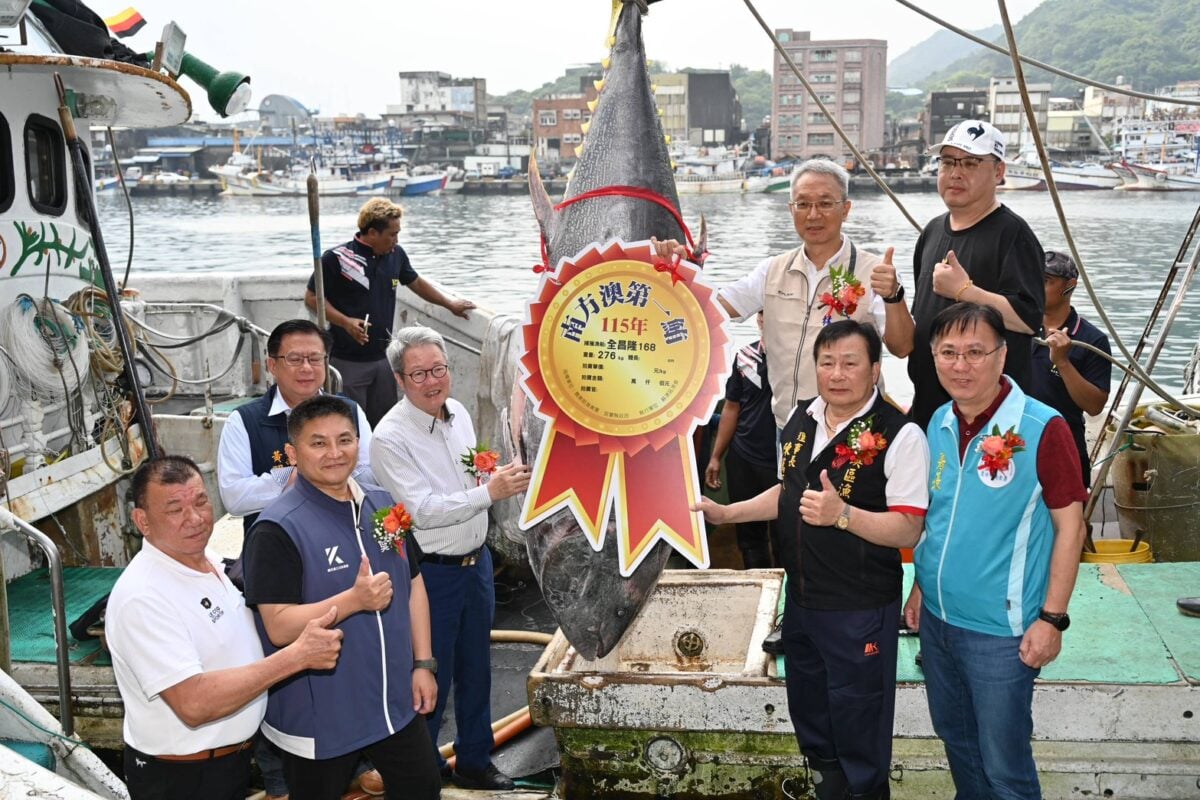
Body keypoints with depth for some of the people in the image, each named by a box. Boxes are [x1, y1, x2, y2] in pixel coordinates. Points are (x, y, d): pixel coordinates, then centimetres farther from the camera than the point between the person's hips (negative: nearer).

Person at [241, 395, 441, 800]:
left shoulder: (383, 505, 3)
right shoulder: (278, 529, -19)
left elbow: (413, 585, 10)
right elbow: (279, 627, -23)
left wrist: (423, 663, 6)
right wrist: (355, 600, -34)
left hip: (396, 700, 6)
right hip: (320, 716, -6)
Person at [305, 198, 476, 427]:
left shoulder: (396, 255, 4)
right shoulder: (337, 258, -11)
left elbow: (416, 283, 22)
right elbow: (312, 298, -7)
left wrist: (450, 304, 26)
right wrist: (345, 322, -19)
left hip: (383, 356, 5)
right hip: (348, 361, -5)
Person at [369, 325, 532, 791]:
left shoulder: (458, 412, 3)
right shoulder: (391, 438, -20)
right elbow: (423, 510, -25)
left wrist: (500, 476, 2)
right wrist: (490, 492, -29)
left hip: (476, 561, 7)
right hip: (432, 573, -7)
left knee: (475, 670, 20)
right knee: (431, 679, 6)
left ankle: (474, 762, 38)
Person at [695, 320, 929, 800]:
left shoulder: (899, 436, -19)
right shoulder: (800, 420, 3)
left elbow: (907, 530, -21)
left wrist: (842, 514, -34)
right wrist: (726, 513, 9)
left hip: (860, 610, -7)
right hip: (801, 597, 7)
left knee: (857, 723, 10)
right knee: (808, 707, 24)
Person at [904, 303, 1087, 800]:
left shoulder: (1042, 429, -17)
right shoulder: (939, 423, 2)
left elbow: (1069, 525, -13)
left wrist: (1051, 618, -14)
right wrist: (921, 586, 14)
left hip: (1000, 630, -6)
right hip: (936, 617, 6)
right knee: (954, 738, 23)